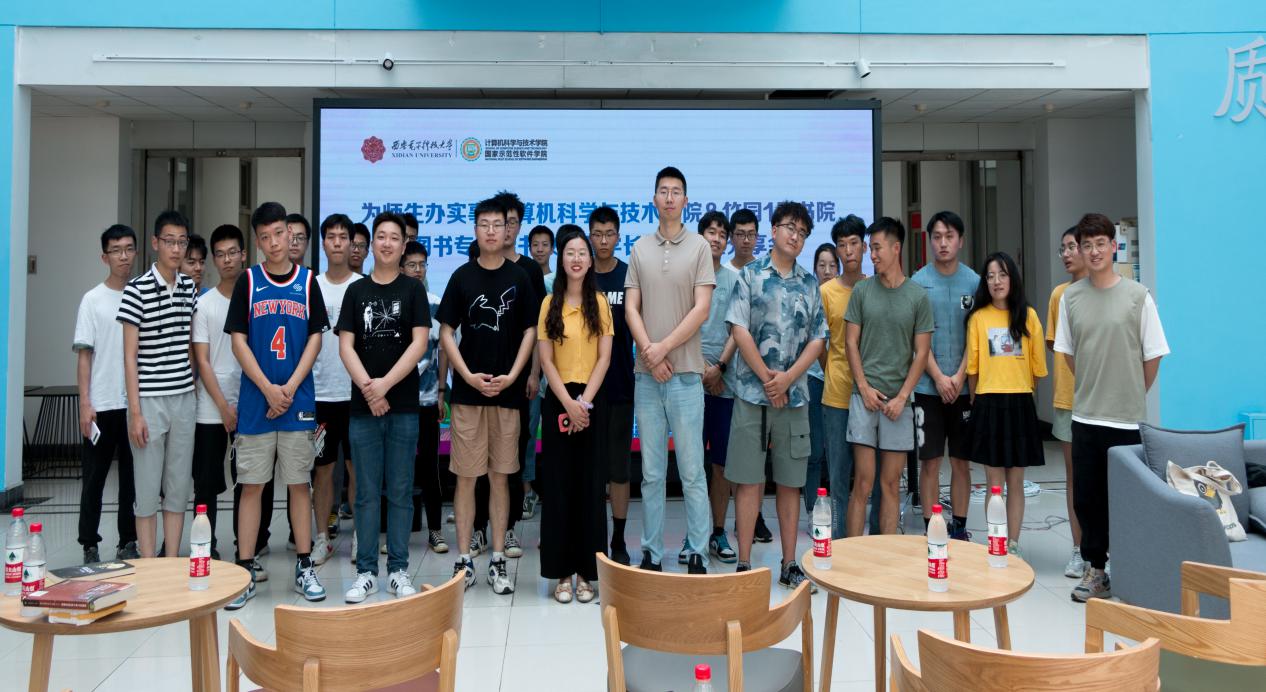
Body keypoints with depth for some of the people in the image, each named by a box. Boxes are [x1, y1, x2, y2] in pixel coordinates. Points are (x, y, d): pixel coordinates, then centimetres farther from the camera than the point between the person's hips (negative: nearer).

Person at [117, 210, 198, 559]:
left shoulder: (189, 289, 7)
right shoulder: (137, 289, -8)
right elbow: (130, 355, -9)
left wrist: (191, 387, 11)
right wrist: (135, 412, -12)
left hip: (184, 399, 5)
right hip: (149, 400, -5)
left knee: (179, 489, 10)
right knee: (148, 490, 2)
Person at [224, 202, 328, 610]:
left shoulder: (307, 282, 5)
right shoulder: (248, 282, 3)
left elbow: (315, 338, 2)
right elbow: (238, 341, -1)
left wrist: (290, 388, -9)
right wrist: (268, 389, -10)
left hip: (298, 400, 0)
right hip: (255, 401, 0)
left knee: (298, 483, 6)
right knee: (251, 485, 4)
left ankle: (304, 568, 16)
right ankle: (244, 572, 12)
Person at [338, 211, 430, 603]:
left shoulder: (413, 290, 4)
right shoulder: (356, 291, 9)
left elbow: (419, 342, -5)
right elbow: (345, 346, 2)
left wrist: (385, 384, -14)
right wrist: (368, 387, -12)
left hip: (403, 406, -1)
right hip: (362, 407, 1)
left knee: (400, 492, 5)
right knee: (367, 493, 6)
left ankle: (398, 570, 15)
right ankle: (366, 571, 15)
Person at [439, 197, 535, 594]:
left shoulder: (519, 277, 5)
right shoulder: (462, 276, 4)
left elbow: (530, 330, 4)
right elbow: (446, 332, 3)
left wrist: (512, 376, -7)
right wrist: (468, 376, -8)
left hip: (507, 390, 1)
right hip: (467, 389, 0)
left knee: (500, 476, 7)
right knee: (465, 476, 3)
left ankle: (498, 560, 15)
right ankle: (464, 559, 13)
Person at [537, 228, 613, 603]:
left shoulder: (599, 302, 6)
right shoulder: (550, 303, 5)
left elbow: (604, 358, 0)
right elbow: (546, 360, 0)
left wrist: (585, 401, -11)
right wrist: (568, 402, -11)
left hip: (592, 400, 0)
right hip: (559, 401, 0)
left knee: (590, 484, 2)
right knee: (559, 484, 2)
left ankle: (586, 572, 11)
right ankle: (562, 572, 10)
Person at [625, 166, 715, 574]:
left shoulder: (699, 246, 2)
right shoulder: (639, 249, 10)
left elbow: (701, 310, -6)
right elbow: (631, 309, 6)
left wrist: (663, 348, -11)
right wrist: (649, 353, -8)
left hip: (686, 373, -3)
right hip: (646, 374, 3)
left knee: (692, 471, 1)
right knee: (651, 473, 9)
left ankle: (698, 556, 10)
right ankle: (650, 554, 19)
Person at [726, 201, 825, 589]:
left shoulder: (809, 284, 12)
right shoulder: (750, 276, 3)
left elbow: (817, 340, 6)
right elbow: (739, 330, -5)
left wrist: (787, 378, -8)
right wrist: (767, 378, -9)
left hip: (795, 394, 3)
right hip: (752, 393, -3)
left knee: (790, 481, 8)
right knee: (749, 479, -1)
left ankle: (790, 564, 17)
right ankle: (744, 564, 7)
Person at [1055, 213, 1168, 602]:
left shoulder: (1137, 296, -5)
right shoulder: (1070, 297, 3)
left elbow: (1153, 356, 0)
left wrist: (1132, 396, 7)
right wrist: (1094, 389, 13)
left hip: (1128, 418, -3)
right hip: (1085, 415, 3)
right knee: (1087, 497, 8)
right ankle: (1096, 568, 22)